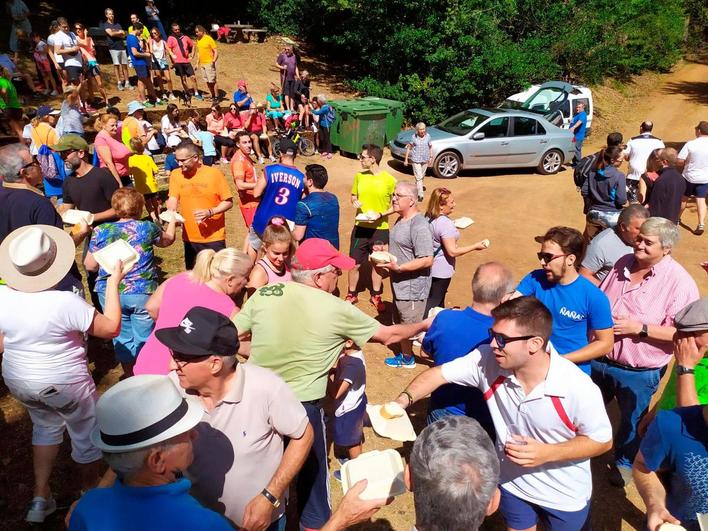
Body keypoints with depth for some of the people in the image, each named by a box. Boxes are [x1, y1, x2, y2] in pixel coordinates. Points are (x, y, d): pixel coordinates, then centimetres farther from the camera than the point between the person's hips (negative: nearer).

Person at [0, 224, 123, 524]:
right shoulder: (65, 302, -30)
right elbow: (112, 329, -18)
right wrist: (114, 283, -14)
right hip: (64, 384, -5)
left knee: (46, 425, 31)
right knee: (86, 435, 18)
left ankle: (40, 499, 36)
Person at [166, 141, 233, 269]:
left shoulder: (214, 173, -8)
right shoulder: (176, 175, 2)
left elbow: (229, 202, -6)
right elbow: (173, 198, -2)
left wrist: (210, 212, -21)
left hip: (214, 238, -3)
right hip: (189, 238, 4)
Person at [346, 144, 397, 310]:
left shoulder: (389, 180, -11)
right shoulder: (359, 176, -1)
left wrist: (381, 214, -19)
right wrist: (354, 201, -10)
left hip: (380, 229, -2)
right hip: (360, 227, 2)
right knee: (354, 264, 7)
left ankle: (376, 296, 32)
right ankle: (352, 295, 27)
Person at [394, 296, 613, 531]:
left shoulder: (579, 388, -31)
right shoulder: (487, 360, -24)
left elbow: (602, 441, -16)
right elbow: (439, 373, -16)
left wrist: (548, 453, -29)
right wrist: (403, 400, -33)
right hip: (513, 484, 3)